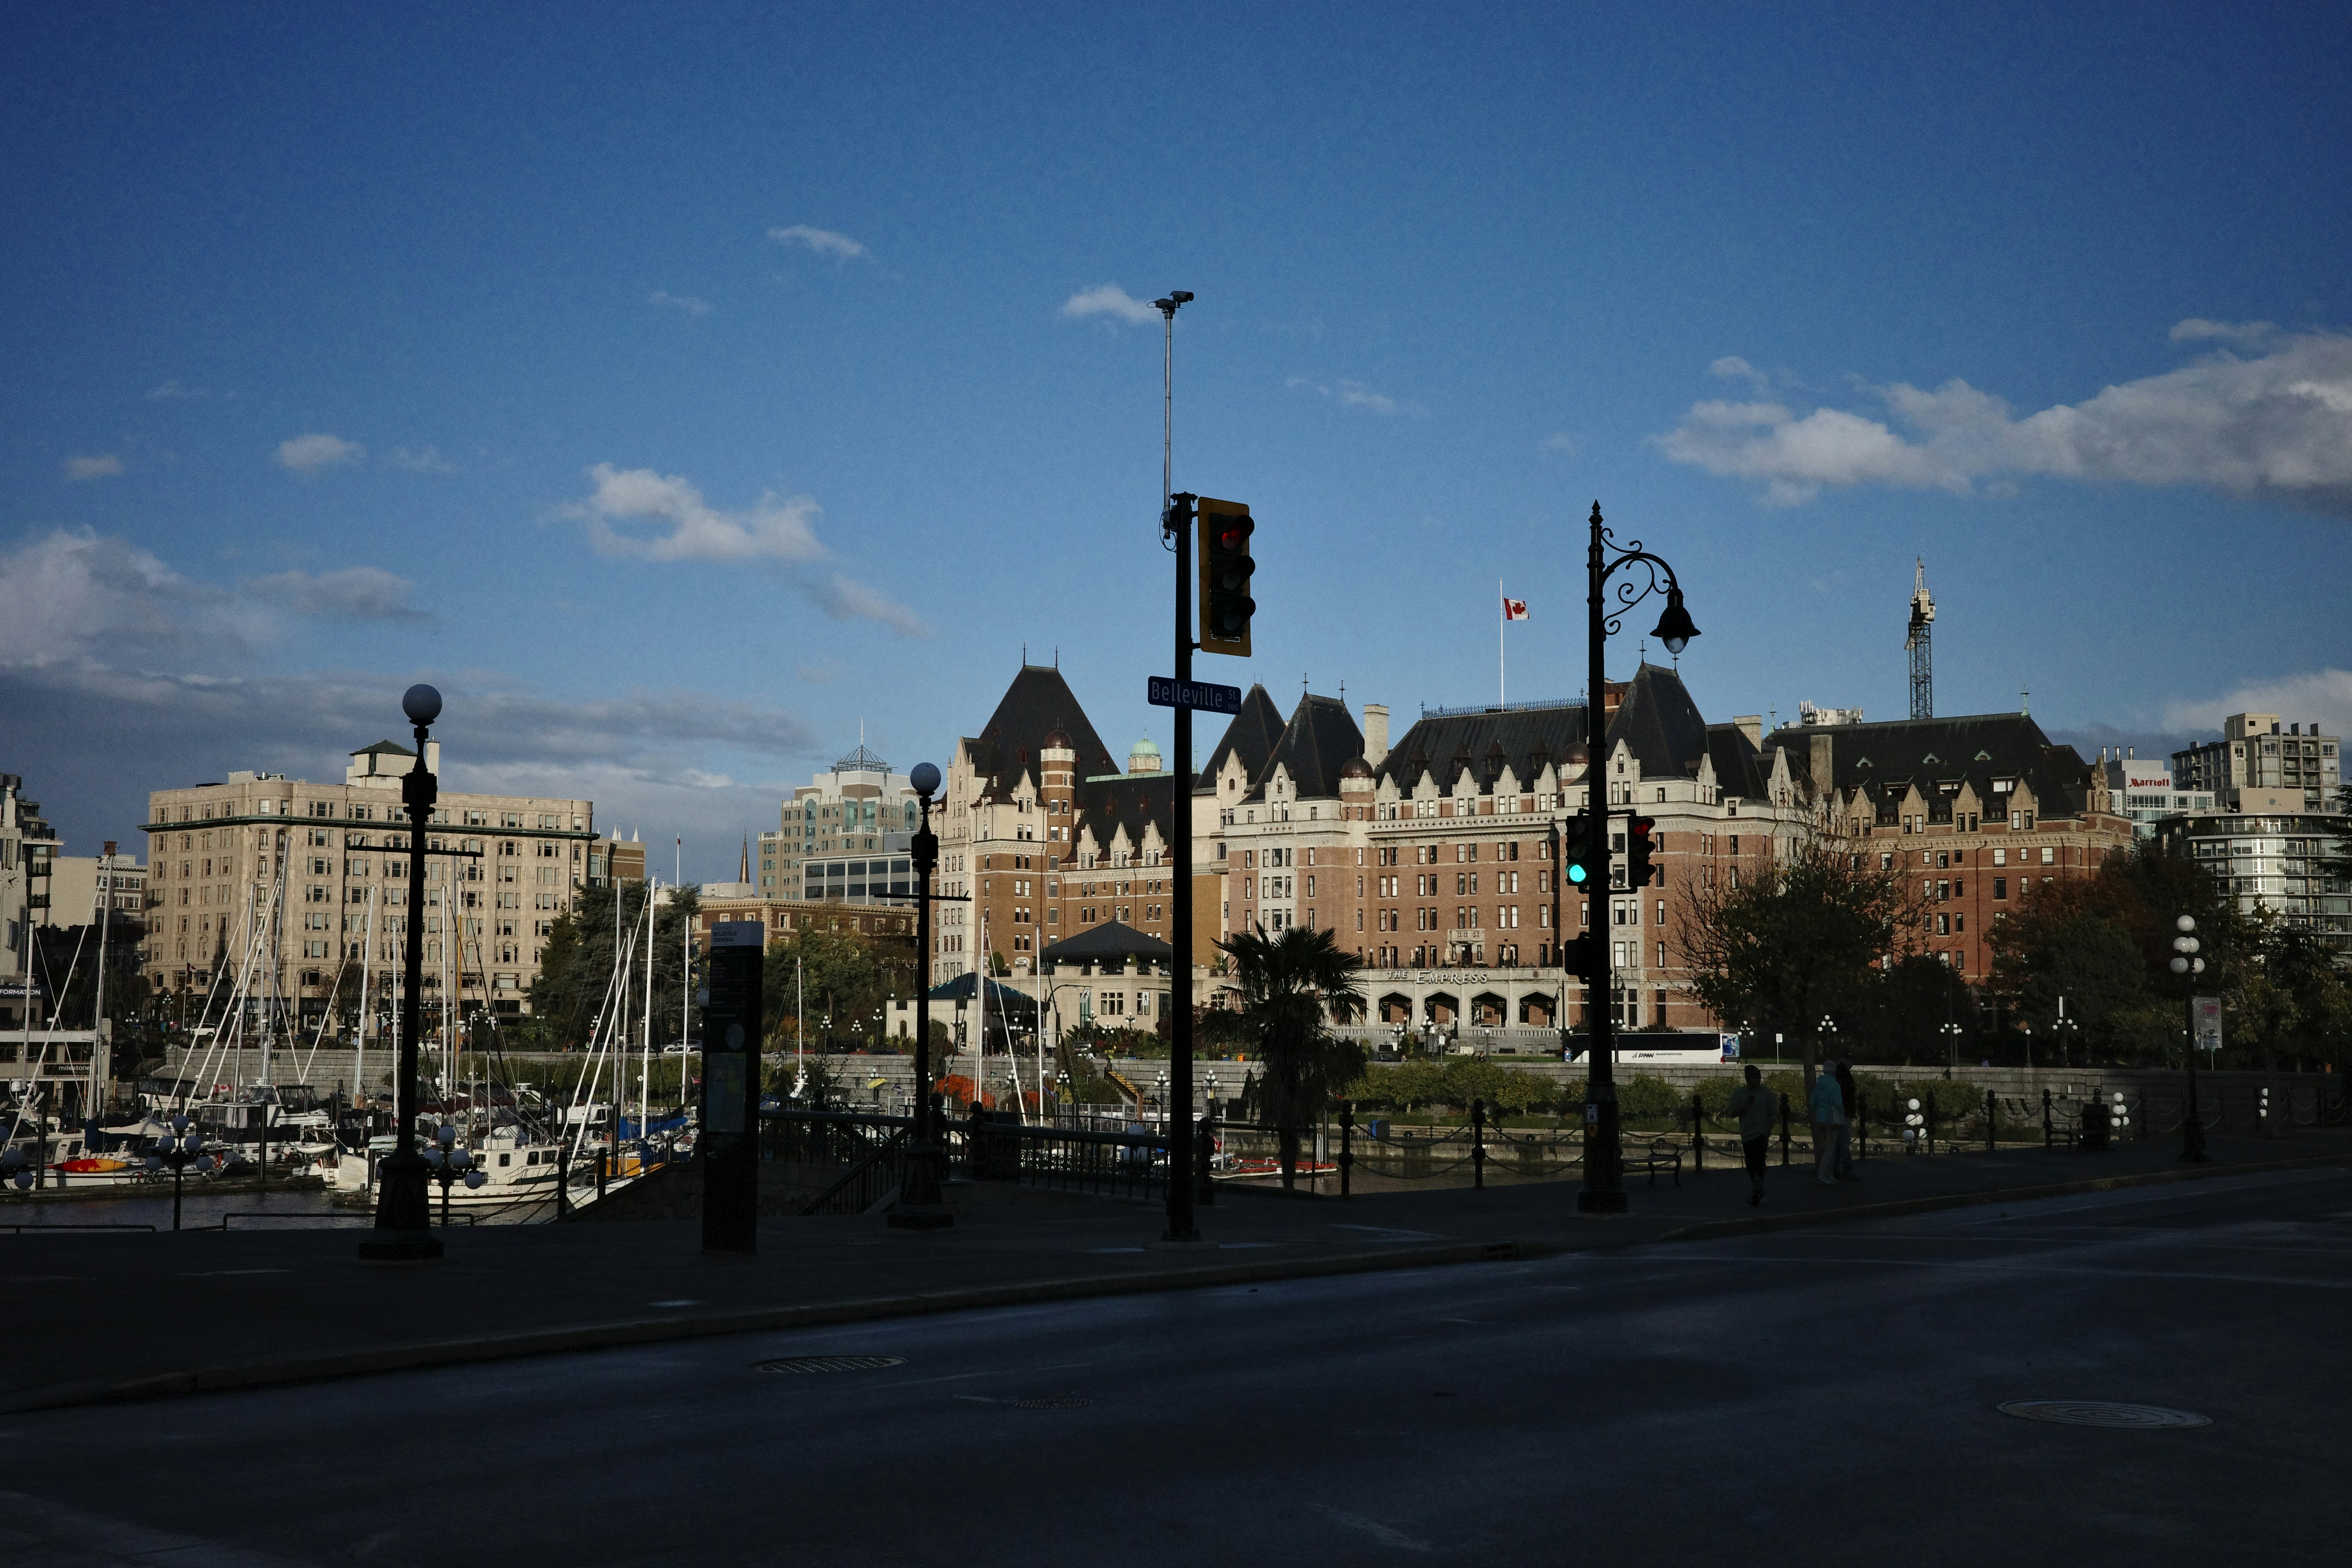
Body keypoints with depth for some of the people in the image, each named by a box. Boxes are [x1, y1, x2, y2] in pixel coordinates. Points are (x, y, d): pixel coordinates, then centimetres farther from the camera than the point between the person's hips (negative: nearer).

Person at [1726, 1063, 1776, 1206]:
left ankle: (1756, 1193, -19)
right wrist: (1745, 1106, -14)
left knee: (1758, 1164, -16)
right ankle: (1760, 1194, 21)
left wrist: (1768, 1132, -9)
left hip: (1761, 1134, -4)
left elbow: (1773, 1115, 3)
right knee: (1751, 1167, 10)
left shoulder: (1767, 1093, 3)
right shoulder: (1739, 1094, 6)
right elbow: (1732, 1113, 3)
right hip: (1746, 1136, 4)